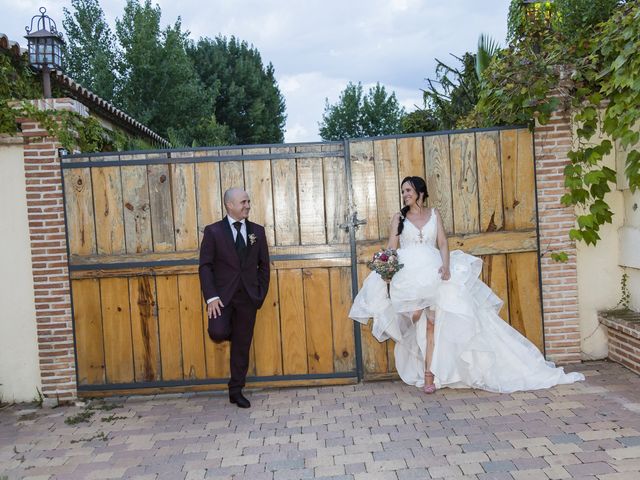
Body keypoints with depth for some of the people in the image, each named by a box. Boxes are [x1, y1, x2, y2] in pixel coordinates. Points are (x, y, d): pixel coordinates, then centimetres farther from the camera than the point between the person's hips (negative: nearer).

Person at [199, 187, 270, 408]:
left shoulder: (257, 231, 7)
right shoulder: (213, 231, -2)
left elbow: (263, 265, 11)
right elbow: (205, 266, -6)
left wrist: (261, 294, 2)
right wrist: (211, 297, -15)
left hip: (248, 297, 3)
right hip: (222, 295, -2)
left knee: (242, 346, 7)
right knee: (218, 333, -23)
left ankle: (236, 391, 22)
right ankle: (226, 328, 16)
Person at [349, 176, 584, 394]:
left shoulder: (434, 214, 15)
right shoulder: (399, 218, 14)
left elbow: (443, 243, 6)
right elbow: (391, 248, 7)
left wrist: (445, 266, -12)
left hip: (433, 271, -1)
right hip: (408, 274, 1)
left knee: (431, 322, -13)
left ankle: (428, 374, -11)